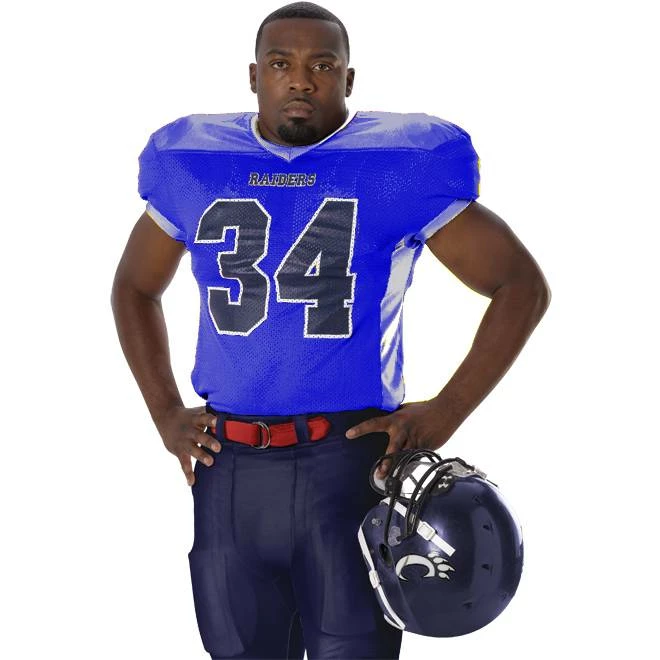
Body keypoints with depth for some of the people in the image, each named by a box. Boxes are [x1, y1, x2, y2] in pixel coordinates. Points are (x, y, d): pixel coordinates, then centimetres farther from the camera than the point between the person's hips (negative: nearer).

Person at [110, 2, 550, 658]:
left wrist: (445, 413, -6)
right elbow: (134, 287, 23)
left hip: (351, 460, -3)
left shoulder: (400, 168, -3)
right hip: (229, 468, 3)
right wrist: (165, 413, 11)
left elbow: (523, 287, 1)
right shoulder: (193, 165, 8)